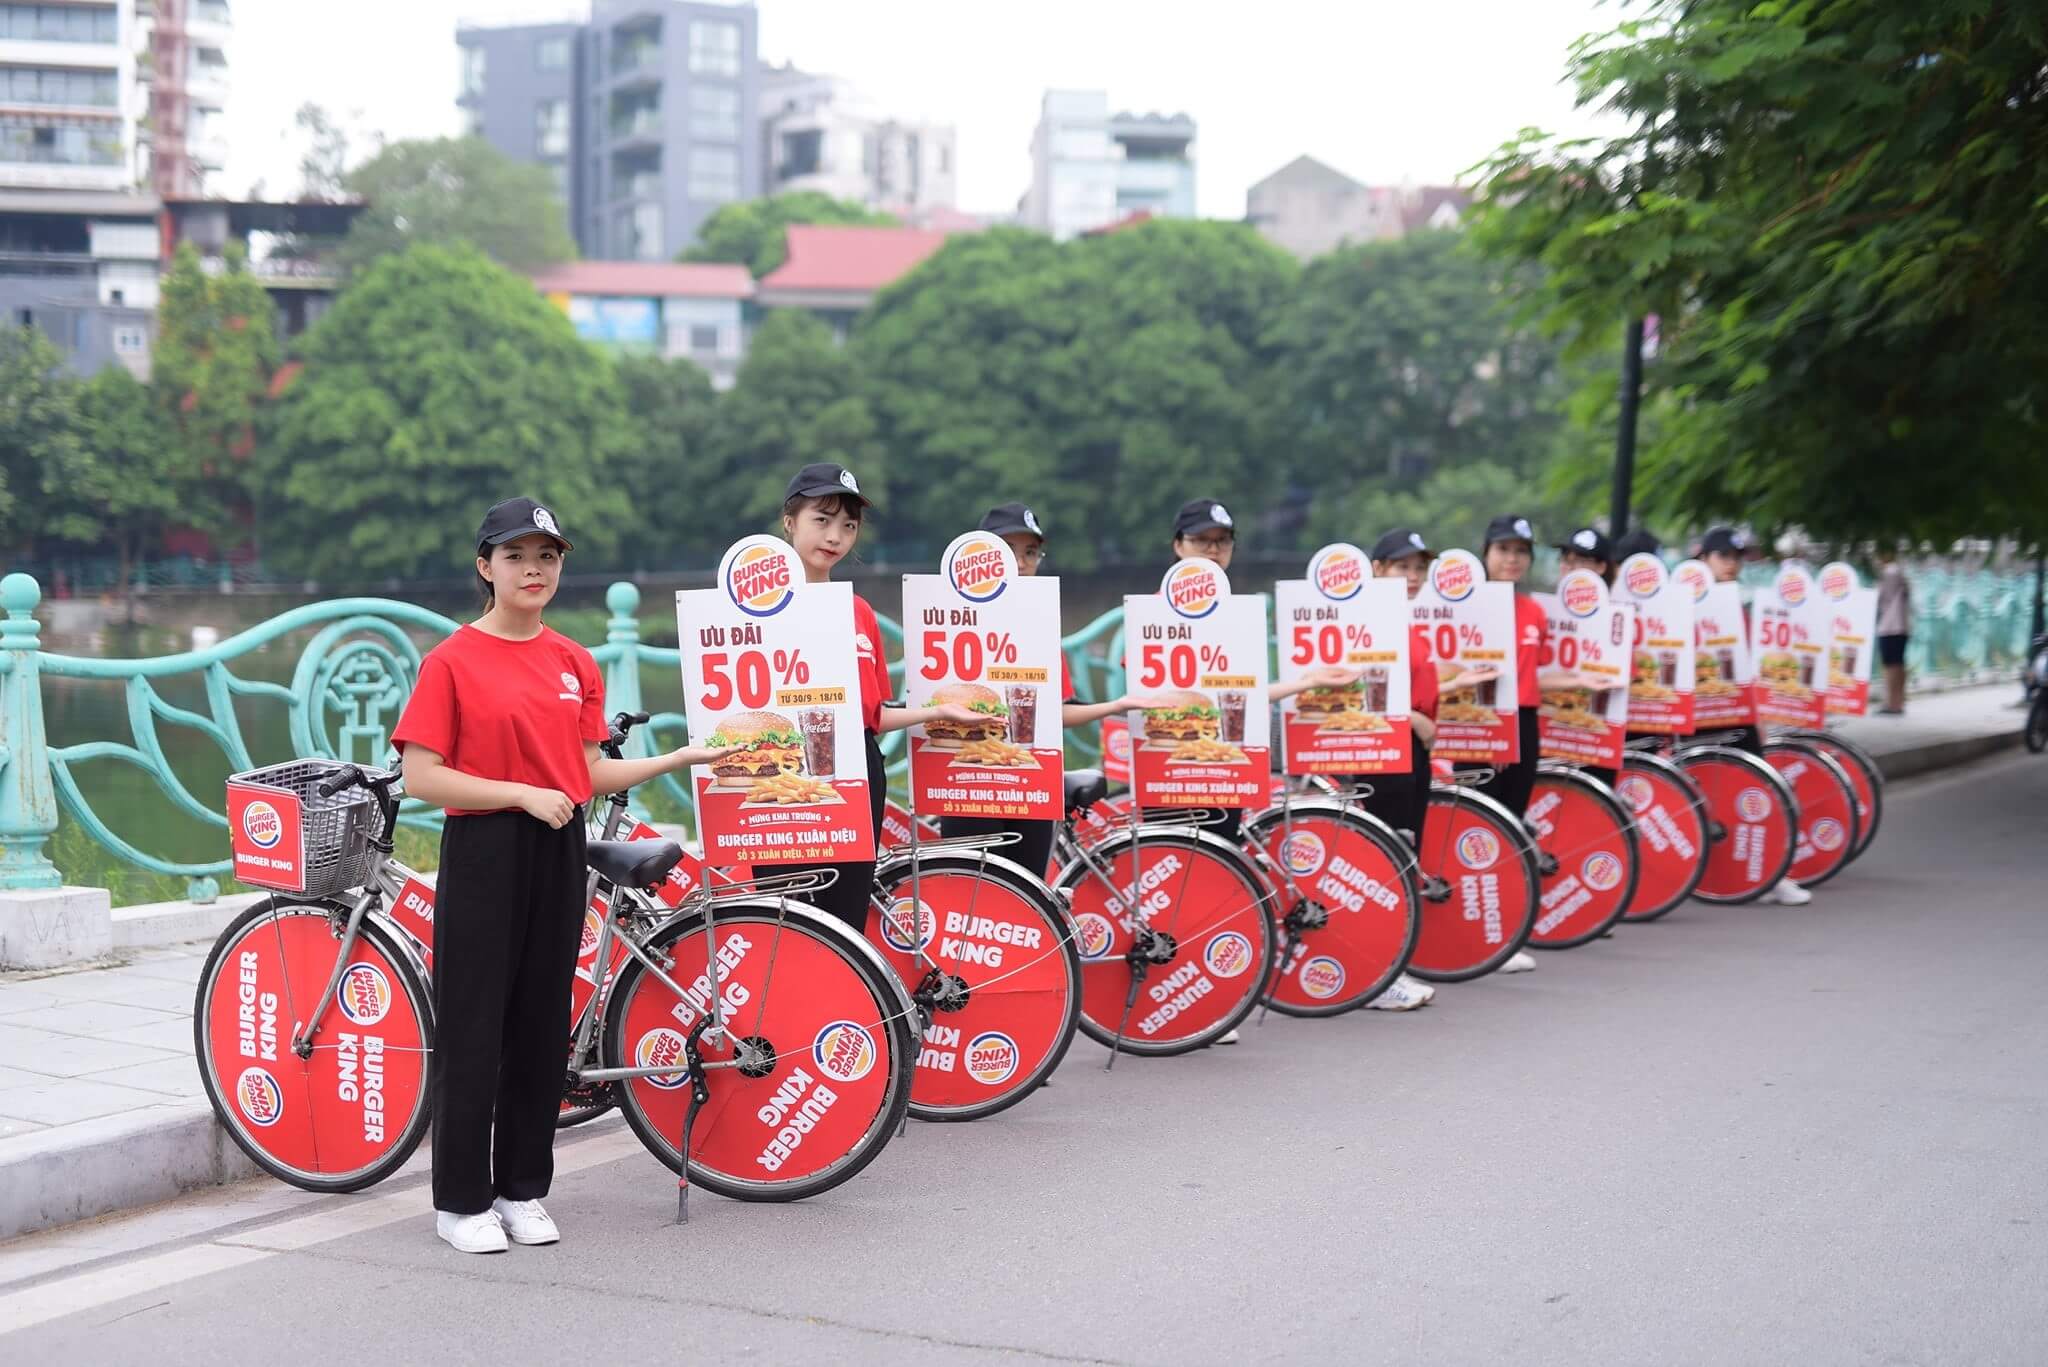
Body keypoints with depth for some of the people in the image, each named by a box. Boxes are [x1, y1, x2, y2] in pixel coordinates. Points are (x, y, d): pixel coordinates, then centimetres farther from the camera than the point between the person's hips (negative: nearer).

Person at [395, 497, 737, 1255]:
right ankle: (462, 1200, 10)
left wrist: (679, 759, 4)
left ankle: (523, 1188, 20)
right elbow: (422, 778, -11)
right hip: (482, 852, -5)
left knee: (541, 1022, 9)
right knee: (474, 1025, -1)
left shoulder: (575, 664, 9)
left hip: (558, 854, 5)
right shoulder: (453, 661, -6)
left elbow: (588, 776, 11)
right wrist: (523, 794, -17)